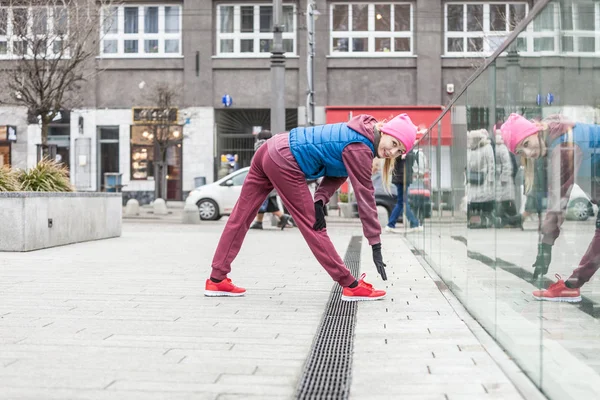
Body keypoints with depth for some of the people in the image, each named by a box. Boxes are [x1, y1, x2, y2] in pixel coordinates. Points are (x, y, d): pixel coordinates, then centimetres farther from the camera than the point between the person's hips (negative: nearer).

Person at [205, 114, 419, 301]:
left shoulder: (361, 135, 10)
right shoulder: (360, 148, -17)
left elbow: (336, 173, 8)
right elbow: (364, 196, -18)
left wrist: (320, 201, -9)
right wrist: (376, 244, -15)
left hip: (271, 150, 9)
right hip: (284, 163, -9)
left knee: (240, 216, 11)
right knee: (312, 226, -2)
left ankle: (216, 280, 19)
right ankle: (351, 286, 6)